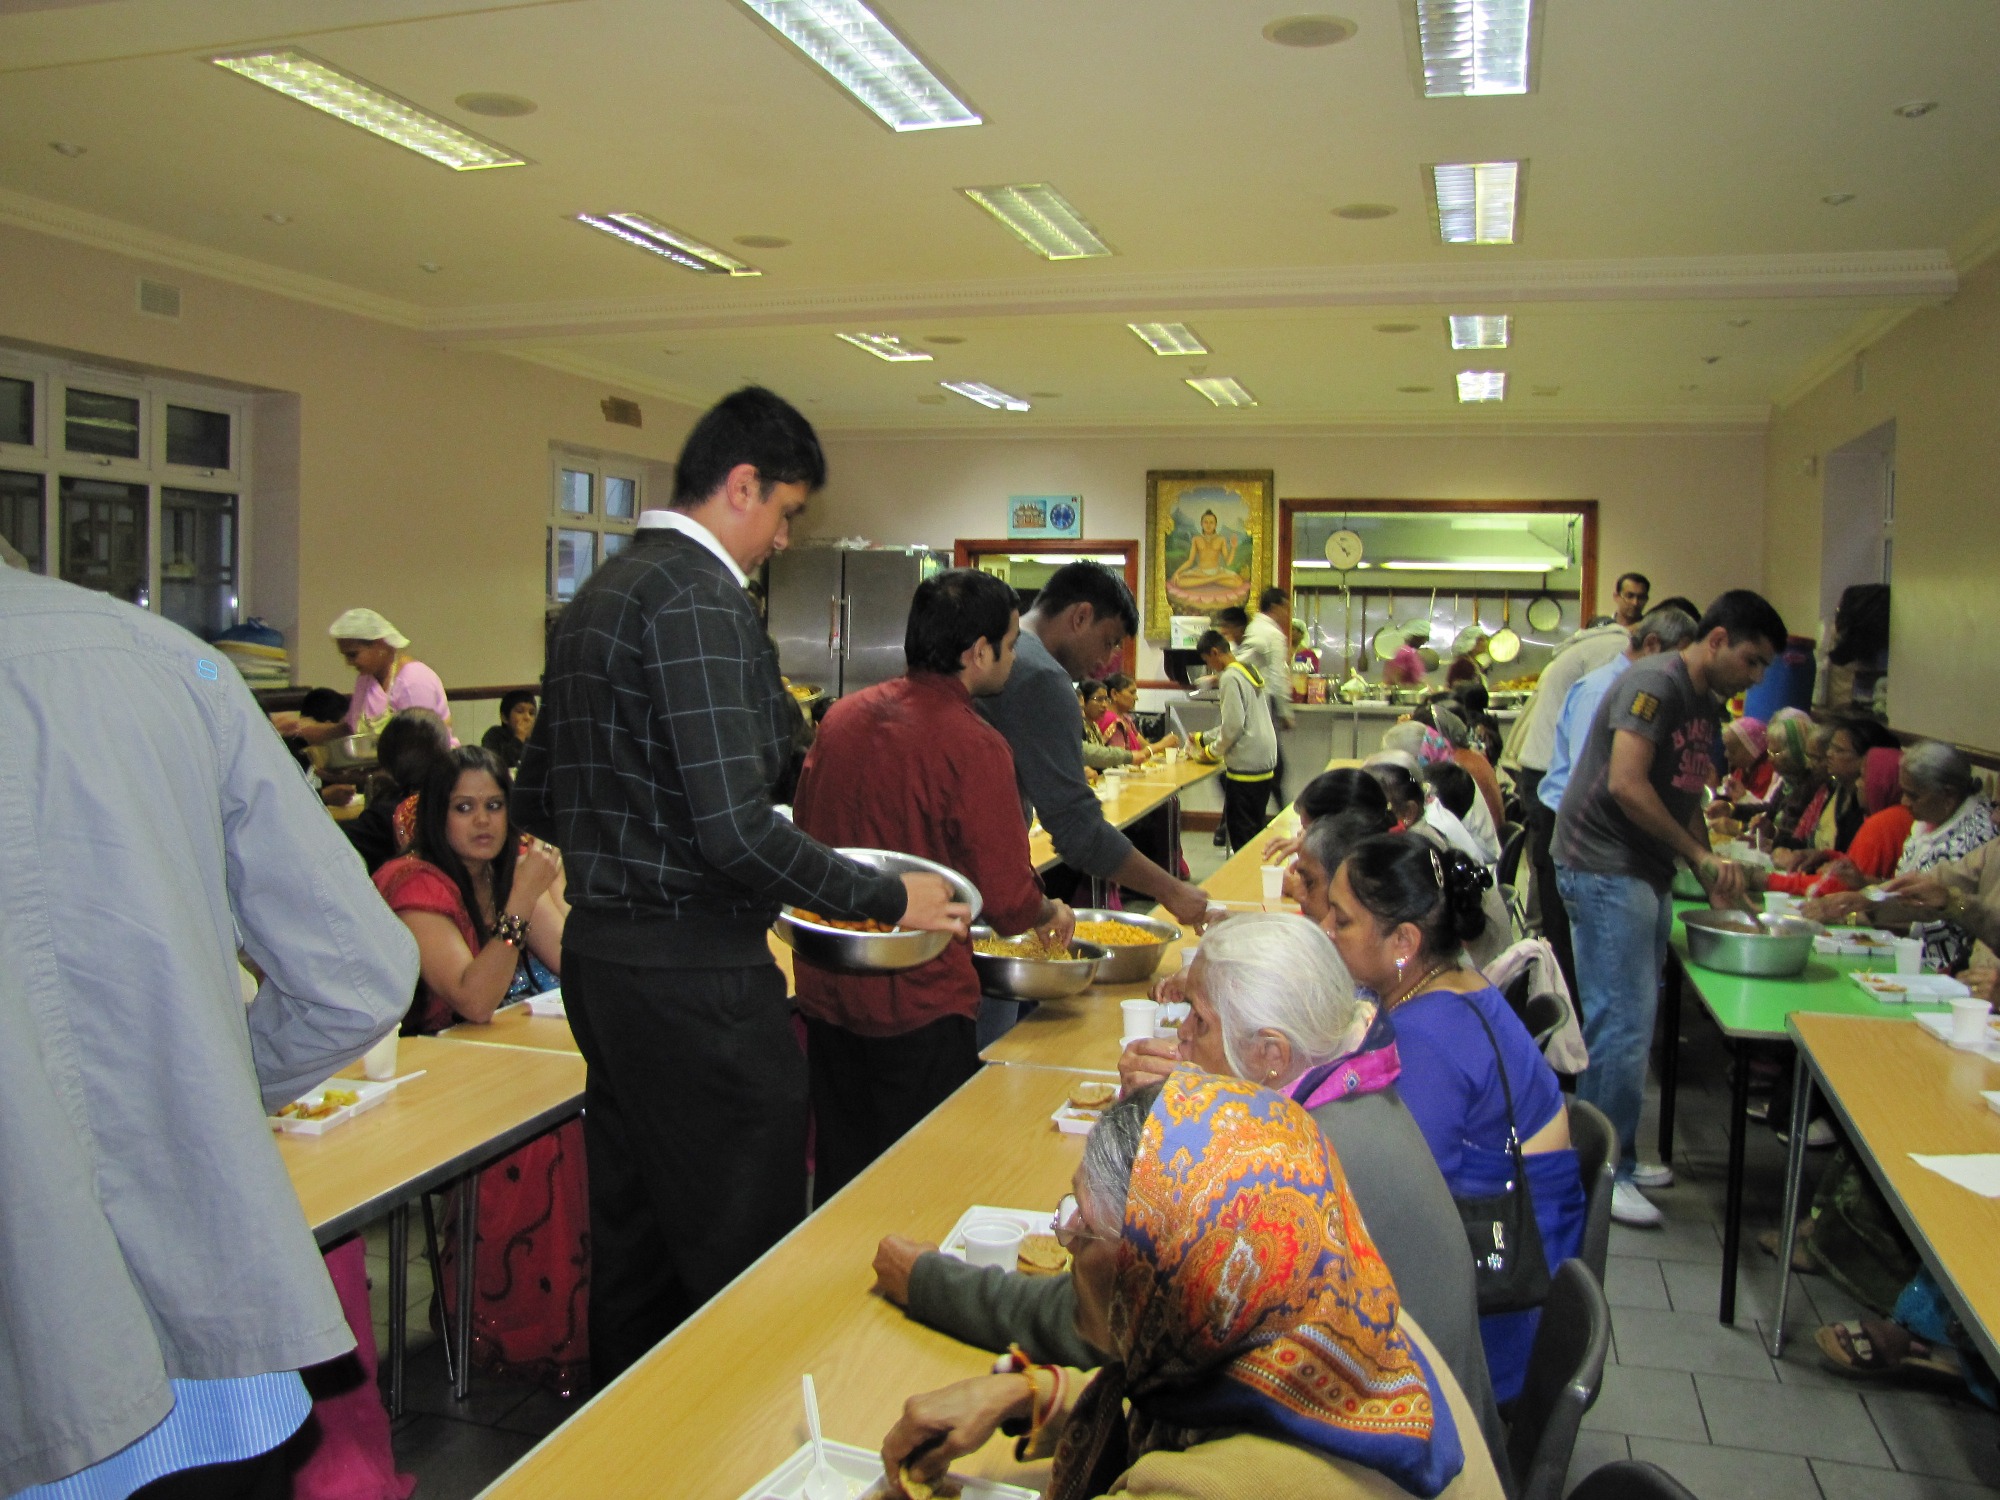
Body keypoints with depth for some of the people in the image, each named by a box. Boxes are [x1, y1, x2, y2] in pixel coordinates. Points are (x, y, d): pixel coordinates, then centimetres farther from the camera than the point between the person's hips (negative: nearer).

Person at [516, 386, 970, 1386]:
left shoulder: (598, 596, 14)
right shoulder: (700, 600, -16)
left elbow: (536, 796, 19)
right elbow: (735, 826, -24)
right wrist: (886, 900, -15)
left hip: (599, 954, 10)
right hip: (694, 974, -10)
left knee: (630, 1238, 21)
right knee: (741, 1259, 2)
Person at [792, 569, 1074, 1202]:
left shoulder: (843, 715, 1)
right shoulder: (972, 745, -19)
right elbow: (1008, 899, -16)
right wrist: (1051, 913, 6)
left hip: (825, 992, 7)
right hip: (918, 1004, -6)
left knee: (840, 1183, 20)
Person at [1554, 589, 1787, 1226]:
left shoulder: (1705, 703, 16)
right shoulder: (1656, 683, -14)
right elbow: (1626, 785, -24)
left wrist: (1716, 881, 11)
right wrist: (1701, 856, -17)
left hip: (1646, 873, 10)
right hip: (1604, 868, -10)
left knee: (1632, 1022, 14)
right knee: (1623, 1024, -7)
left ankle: (1612, 1154, 25)